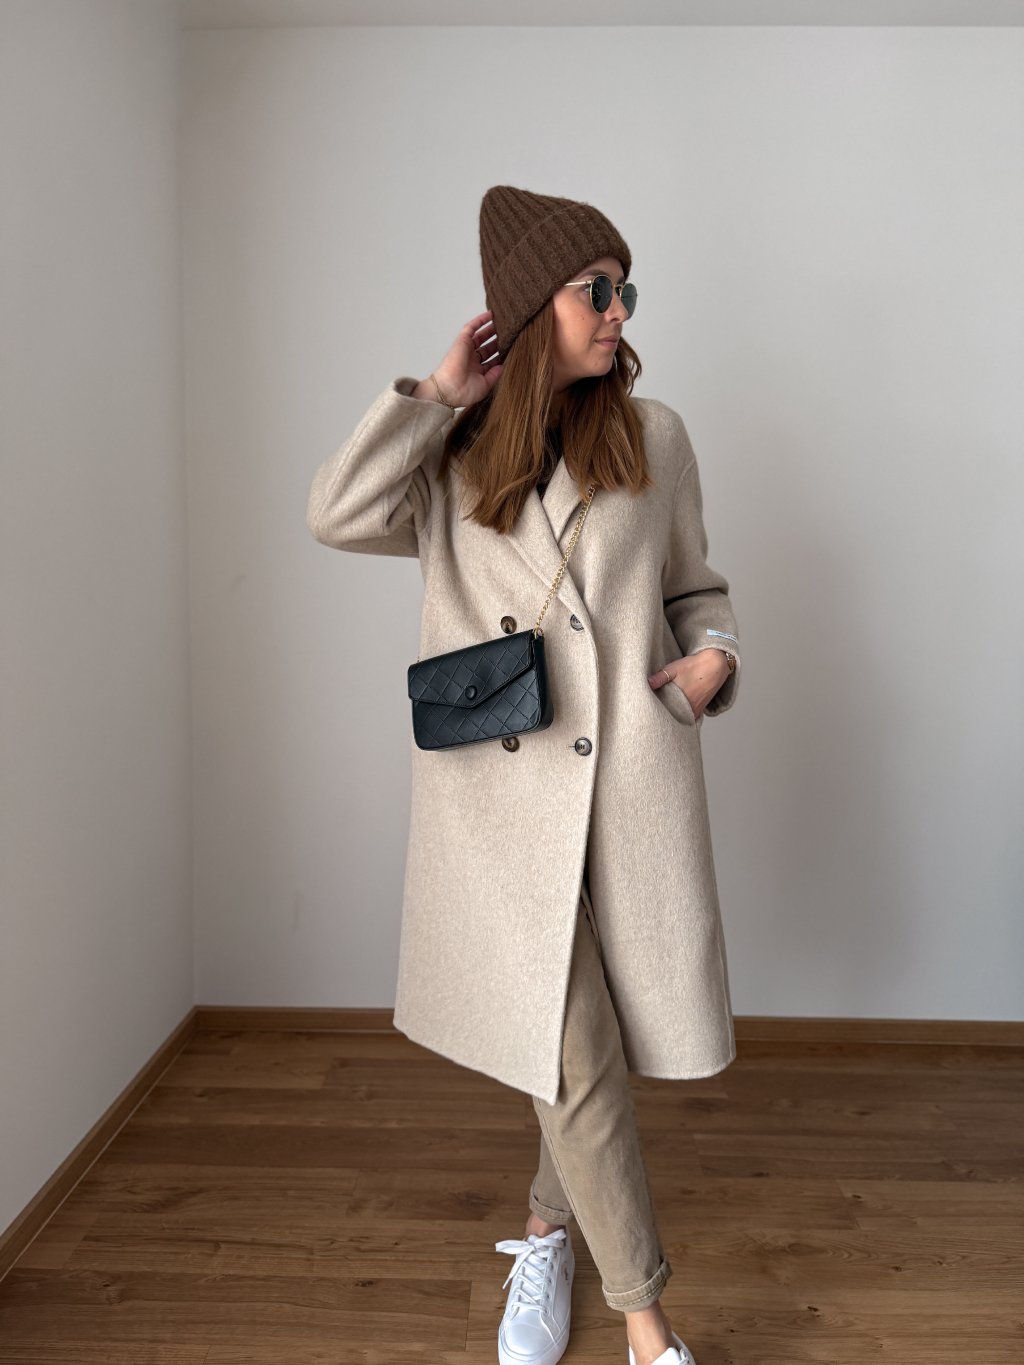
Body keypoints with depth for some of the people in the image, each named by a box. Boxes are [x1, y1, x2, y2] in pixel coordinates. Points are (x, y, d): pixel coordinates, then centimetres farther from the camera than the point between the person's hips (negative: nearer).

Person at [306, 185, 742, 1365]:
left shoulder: (653, 435, 10)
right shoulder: (453, 452, 8)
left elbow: (696, 588, 17)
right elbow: (338, 516, -9)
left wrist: (714, 656, -4)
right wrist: (440, 394, -4)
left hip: (635, 777, 2)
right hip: (507, 790, -1)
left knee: (586, 1042, 13)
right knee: (570, 1052, -1)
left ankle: (547, 1230, 41)